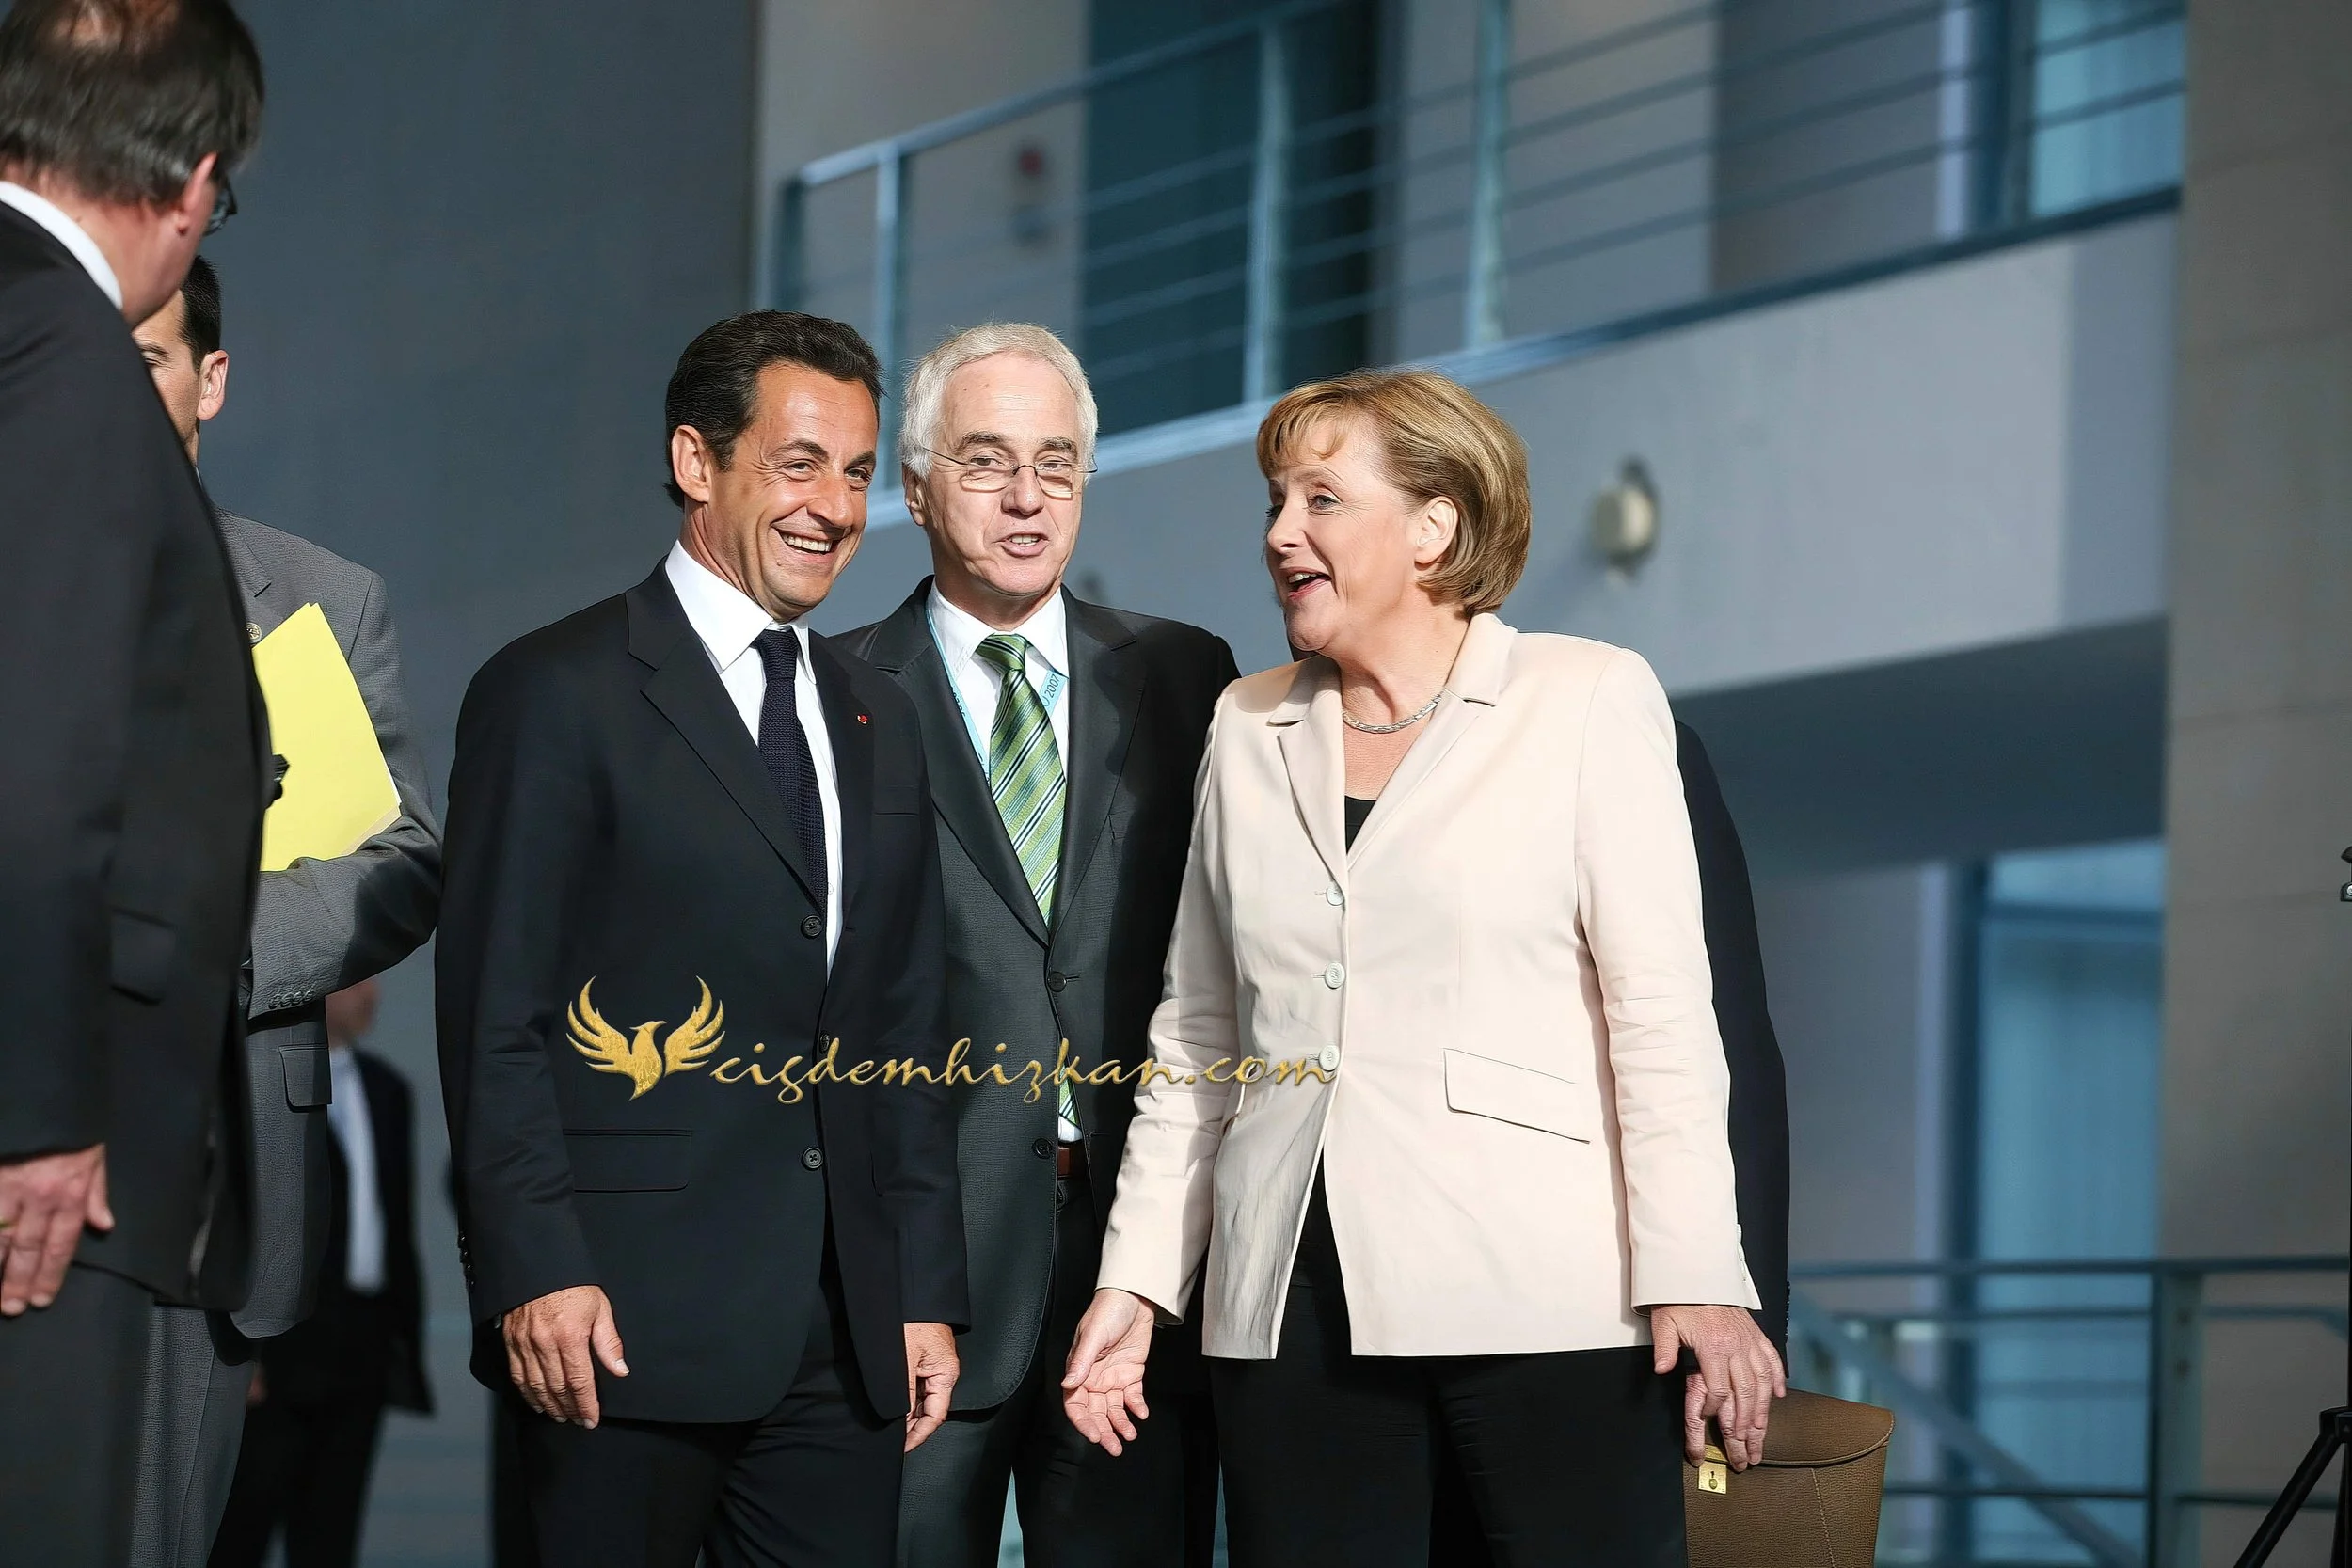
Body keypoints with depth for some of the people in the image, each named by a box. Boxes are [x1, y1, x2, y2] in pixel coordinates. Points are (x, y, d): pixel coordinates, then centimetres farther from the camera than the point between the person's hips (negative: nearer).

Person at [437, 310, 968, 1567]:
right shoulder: (557, 695, -2)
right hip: (632, 1315, -6)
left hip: (847, 1331, 6)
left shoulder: (878, 720, 18)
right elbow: (494, 1015, -7)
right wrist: (535, 1273, -15)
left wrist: (927, 1288, 12)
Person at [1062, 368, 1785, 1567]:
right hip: (1293, 1308, 4)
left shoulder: (1588, 700, 3)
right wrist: (1135, 1280, 9)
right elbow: (1195, 1037, 17)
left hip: (1542, 1299, -4)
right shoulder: (1248, 730, 15)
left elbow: (1662, 1008, -4)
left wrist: (1695, 1277, -12)